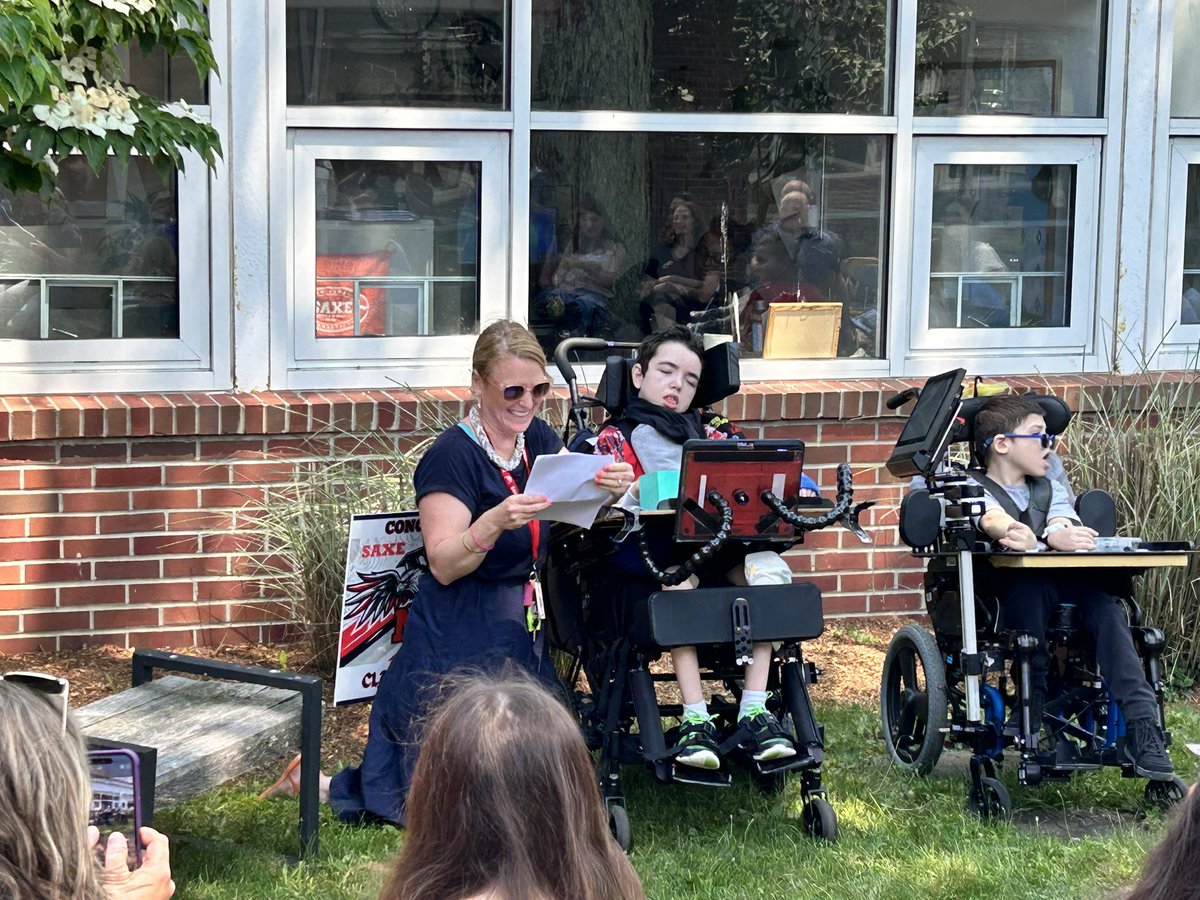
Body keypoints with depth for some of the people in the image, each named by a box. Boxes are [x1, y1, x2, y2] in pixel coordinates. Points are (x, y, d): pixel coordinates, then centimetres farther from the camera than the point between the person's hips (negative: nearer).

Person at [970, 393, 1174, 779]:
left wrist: (1049, 535, -24)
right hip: (999, 599, -4)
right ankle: (1036, 722, -30)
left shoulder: (1049, 489, 26)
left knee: (1103, 600, -27)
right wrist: (1018, 533, -38)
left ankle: (1141, 725, -36)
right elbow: (994, 520, -16)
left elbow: (1062, 521, 1)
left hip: (1064, 588, 4)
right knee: (1031, 585, -36)